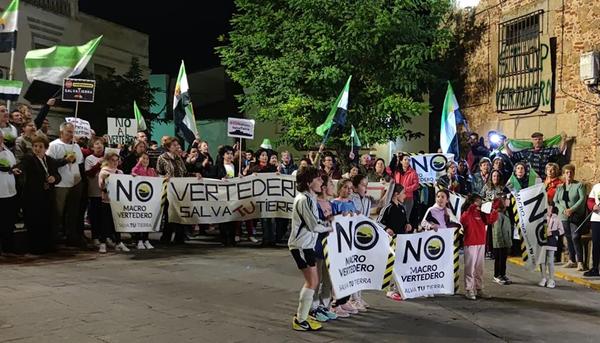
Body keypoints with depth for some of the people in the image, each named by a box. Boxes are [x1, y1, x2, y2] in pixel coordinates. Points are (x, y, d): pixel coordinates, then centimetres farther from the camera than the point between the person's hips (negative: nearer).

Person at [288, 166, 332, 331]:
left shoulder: (309, 198, 12)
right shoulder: (304, 200, -19)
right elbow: (314, 226, -19)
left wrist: (327, 222, 2)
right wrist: (330, 226, -4)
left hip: (306, 244, 10)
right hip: (301, 245, -10)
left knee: (312, 281, 16)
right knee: (312, 282, -7)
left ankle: (301, 314, 25)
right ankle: (300, 321, -1)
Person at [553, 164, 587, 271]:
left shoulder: (579, 185, -1)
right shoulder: (560, 187, 12)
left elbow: (582, 199, -12)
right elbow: (555, 201, 7)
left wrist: (572, 209, -21)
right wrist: (563, 210, -10)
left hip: (576, 217, -5)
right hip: (564, 217, 5)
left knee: (575, 238, -14)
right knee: (568, 238, 10)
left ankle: (580, 262, -10)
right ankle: (571, 260, 20)